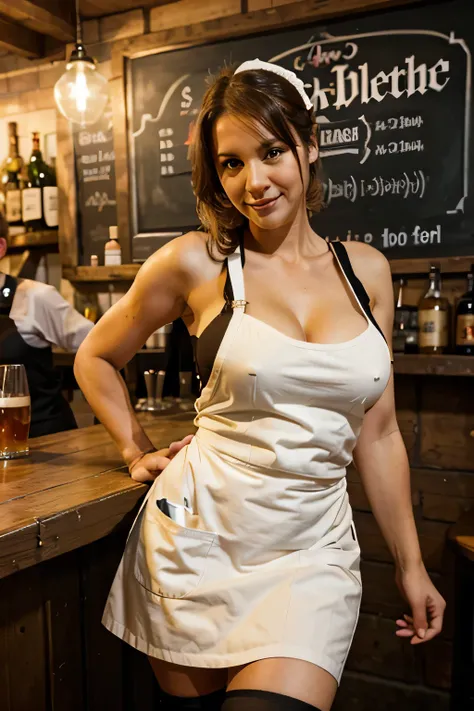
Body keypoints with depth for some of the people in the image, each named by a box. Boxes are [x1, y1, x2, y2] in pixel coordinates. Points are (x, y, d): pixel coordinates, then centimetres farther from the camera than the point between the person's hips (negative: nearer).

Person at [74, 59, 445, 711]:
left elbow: (377, 433, 7)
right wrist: (137, 451, 4)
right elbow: (96, 359, 9)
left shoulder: (367, 270, 2)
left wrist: (410, 565, 10)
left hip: (313, 549, 2)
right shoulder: (196, 262, -6)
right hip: (196, 535, -1)